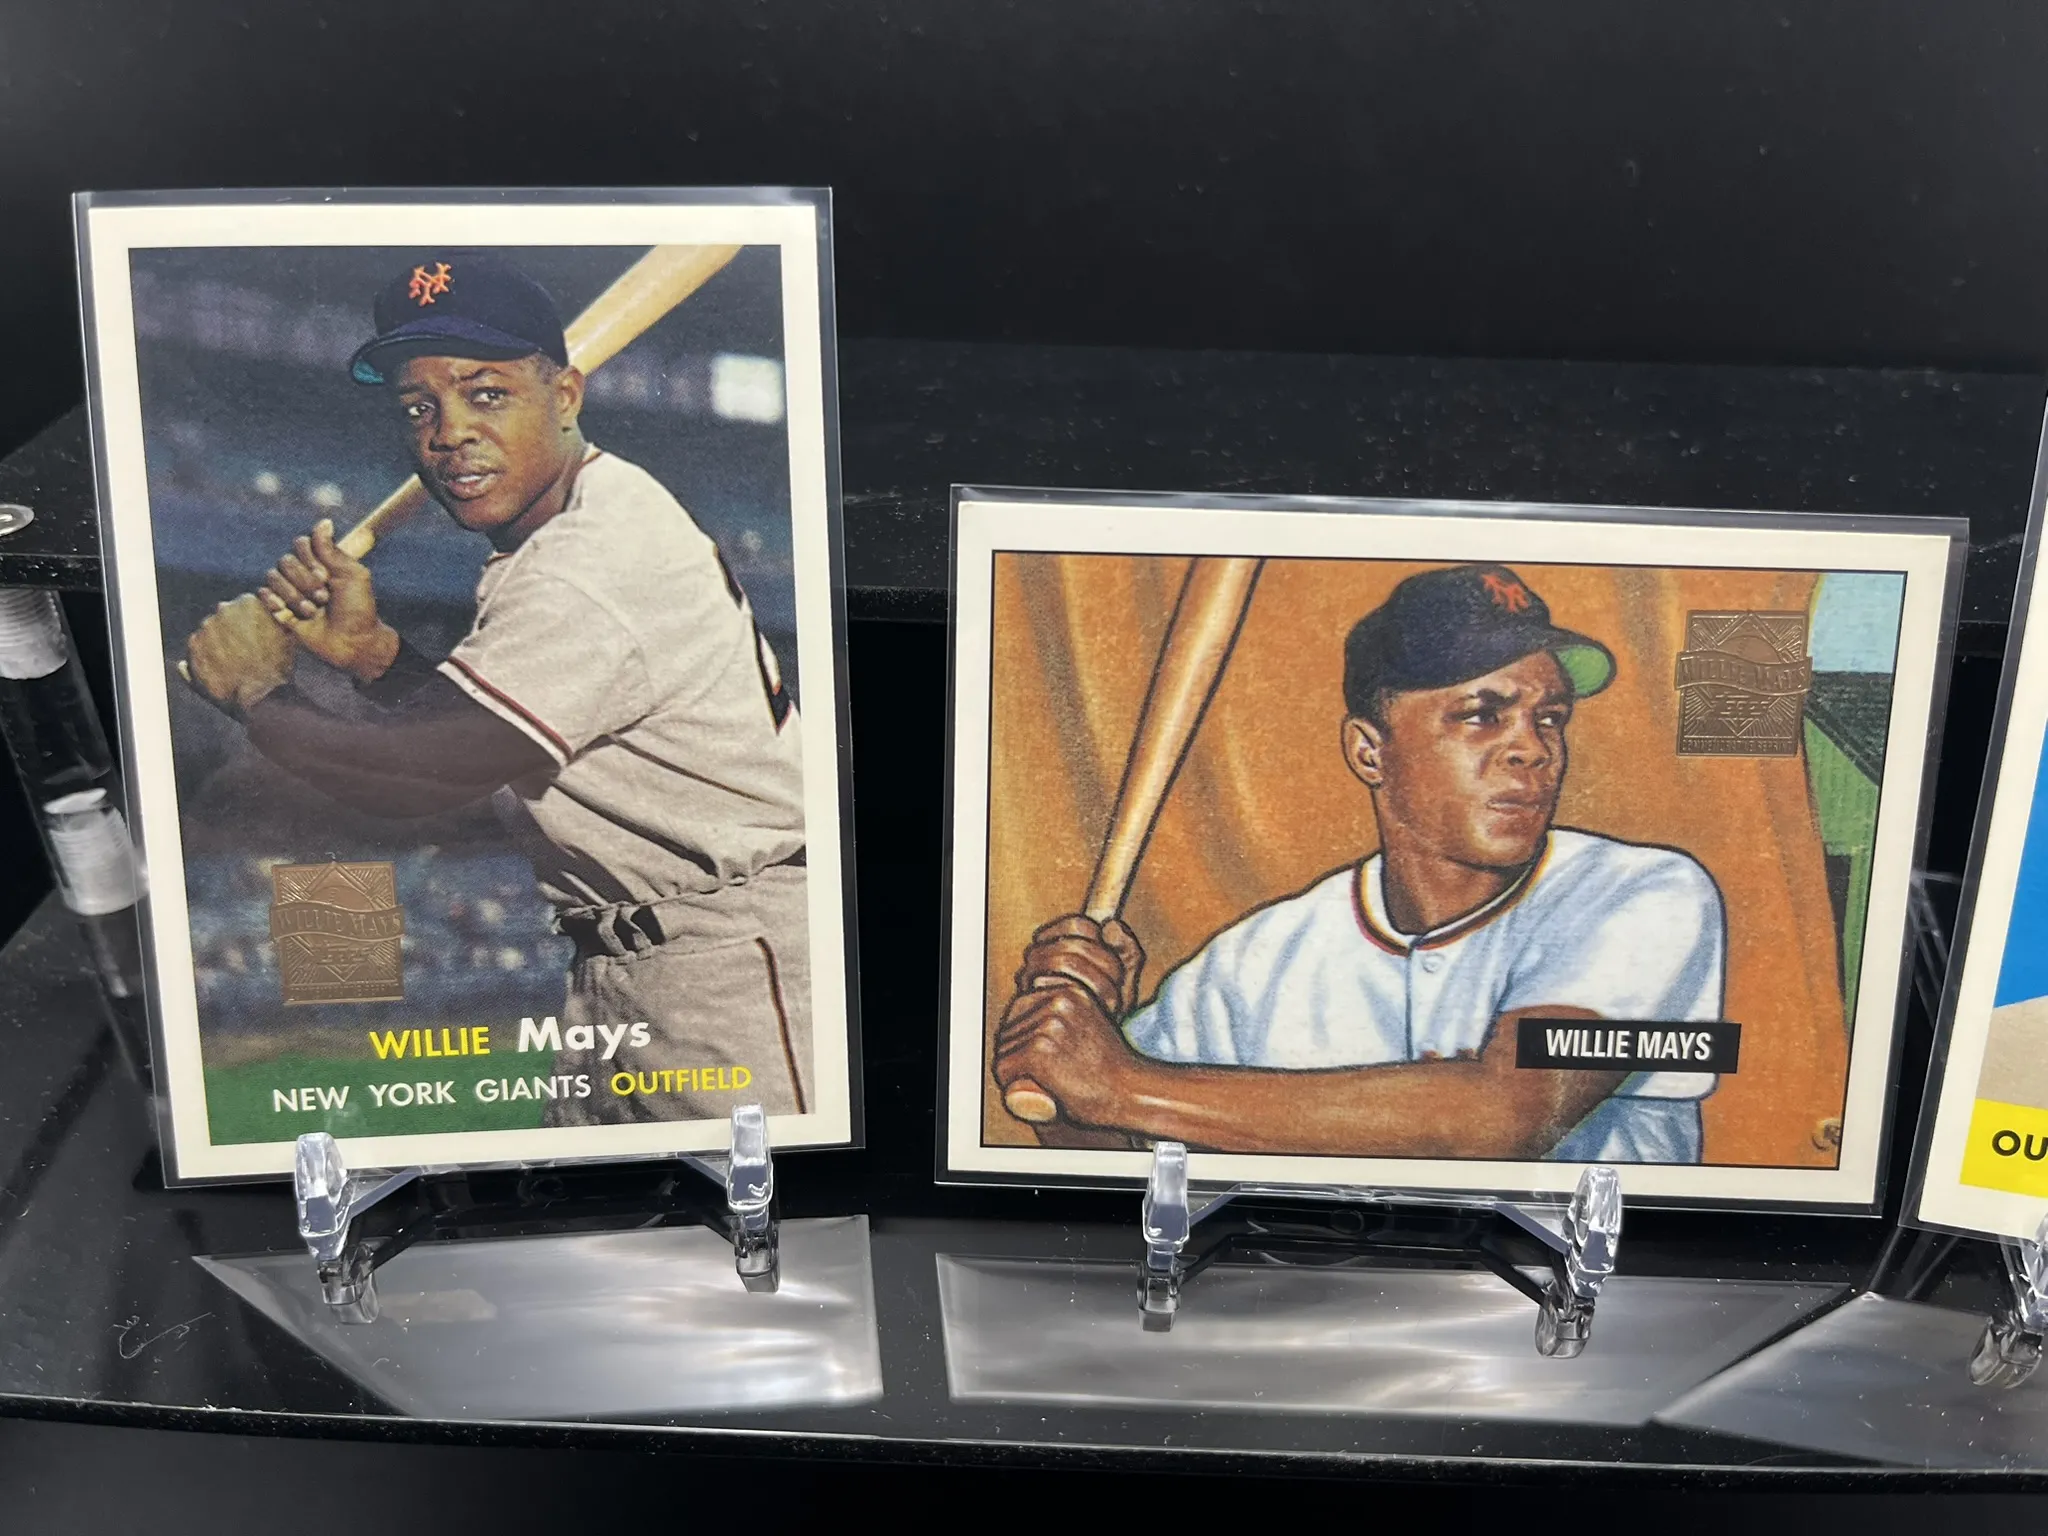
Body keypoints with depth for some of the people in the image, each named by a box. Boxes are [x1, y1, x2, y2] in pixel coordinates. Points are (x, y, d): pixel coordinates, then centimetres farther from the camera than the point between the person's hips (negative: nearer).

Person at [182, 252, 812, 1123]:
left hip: (731, 964, -10)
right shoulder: (559, 530, 10)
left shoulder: (591, 572, -23)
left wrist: (254, 693, -5)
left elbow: (414, 779, -22)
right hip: (617, 971, 10)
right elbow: (456, 739, 15)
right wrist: (369, 650, -2)